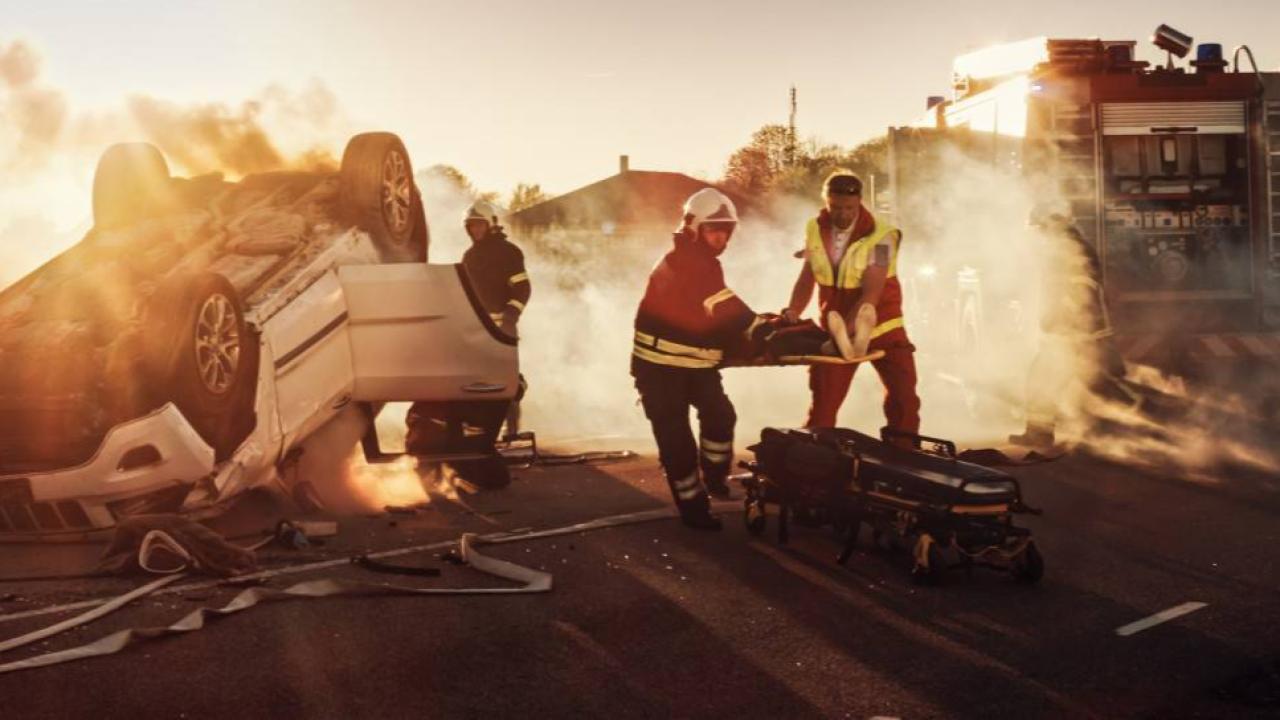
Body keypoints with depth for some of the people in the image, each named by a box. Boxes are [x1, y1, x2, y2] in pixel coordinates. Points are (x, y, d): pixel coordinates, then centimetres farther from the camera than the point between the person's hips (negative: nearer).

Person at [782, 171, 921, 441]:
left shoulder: (879, 236, -18)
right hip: (835, 329, 3)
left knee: (903, 396, -6)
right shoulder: (815, 230, -4)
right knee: (823, 403, 6)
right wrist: (793, 312, -12)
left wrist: (844, 331, -35)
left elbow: (871, 295, -24)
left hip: (880, 327, -3)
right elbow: (807, 278, 5)